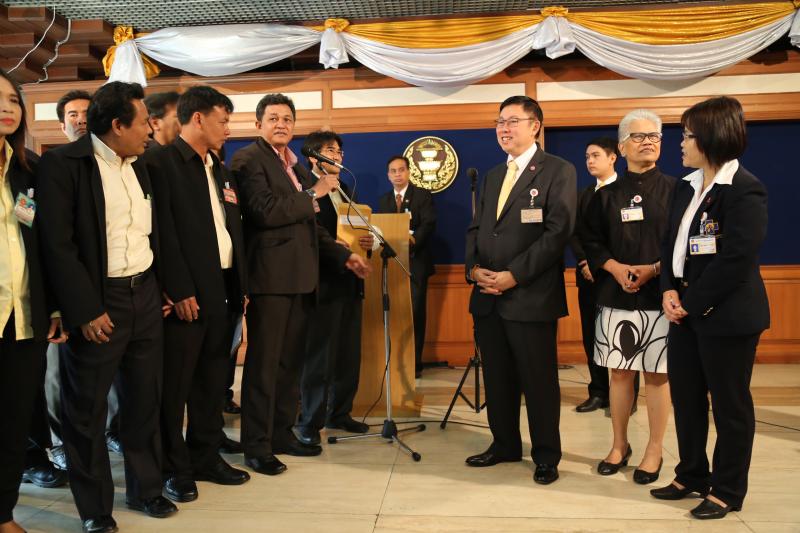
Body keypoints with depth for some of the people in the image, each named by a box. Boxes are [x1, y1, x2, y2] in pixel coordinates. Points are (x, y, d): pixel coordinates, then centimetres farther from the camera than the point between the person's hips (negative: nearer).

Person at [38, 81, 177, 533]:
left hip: (146, 297, 7)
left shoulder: (138, 165, 11)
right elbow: (58, 245, -15)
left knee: (145, 400, 15)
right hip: (98, 303, -6)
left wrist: (161, 289, 11)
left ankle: (145, 488, 31)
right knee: (87, 409, 6)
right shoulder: (63, 164, -10)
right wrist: (85, 311, -17)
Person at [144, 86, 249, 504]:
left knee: (212, 380, 14)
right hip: (185, 294, -8)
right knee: (176, 384, 3)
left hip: (223, 291, 8)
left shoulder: (219, 169, 18)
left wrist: (241, 286, 12)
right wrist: (179, 291, -18)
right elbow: (163, 230, -14)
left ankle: (206, 457, 25)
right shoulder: (161, 161, -7)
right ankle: (175, 468, 14)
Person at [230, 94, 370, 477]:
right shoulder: (248, 159, -5)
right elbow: (265, 211, -20)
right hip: (270, 277, -8)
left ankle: (282, 434, 24)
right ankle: (256, 445, 7)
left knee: (290, 362, 14)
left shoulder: (296, 167, 20)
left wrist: (344, 255, 14)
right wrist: (313, 194, -11)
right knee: (263, 363, -2)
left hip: (301, 278, 8)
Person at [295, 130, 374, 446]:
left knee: (349, 354, 12)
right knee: (318, 356, -2)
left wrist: (366, 242, -3)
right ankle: (309, 422, 9)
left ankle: (339, 413, 26)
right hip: (323, 281, -8)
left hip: (350, 282, 8)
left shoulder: (344, 192, 20)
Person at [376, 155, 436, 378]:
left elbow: (429, 224, -10)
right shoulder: (383, 200, 17)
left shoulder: (423, 195, 3)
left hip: (416, 261, -4)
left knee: (415, 312, -5)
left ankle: (415, 362, 1)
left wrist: (412, 239, -27)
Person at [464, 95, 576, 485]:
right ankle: (504, 444, 29)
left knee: (539, 380, 4)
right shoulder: (492, 176, 19)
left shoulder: (558, 171, -4)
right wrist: (474, 267, -2)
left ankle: (546, 454, 19)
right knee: (497, 377, 14)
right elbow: (475, 229, 18)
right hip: (487, 296, 6)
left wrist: (514, 275, -17)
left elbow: (557, 231, -13)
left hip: (531, 296, -6)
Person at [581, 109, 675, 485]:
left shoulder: (674, 190, 2)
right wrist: (615, 268, -10)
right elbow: (590, 241, 7)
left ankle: (654, 451, 18)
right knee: (619, 372, 9)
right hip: (616, 298, 2)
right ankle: (619, 445, 25)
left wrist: (654, 269, -15)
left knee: (657, 374, 4)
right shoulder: (606, 196, 9)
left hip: (659, 296, -2)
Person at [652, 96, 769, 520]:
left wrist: (693, 304, -15)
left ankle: (727, 490, 21)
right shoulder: (686, 186, 11)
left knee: (729, 405, 6)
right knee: (685, 397, 15)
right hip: (686, 311, 8)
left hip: (726, 315, -8)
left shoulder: (744, 191, -15)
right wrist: (669, 291, -3)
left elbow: (735, 260, -20)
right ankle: (691, 475, 32)